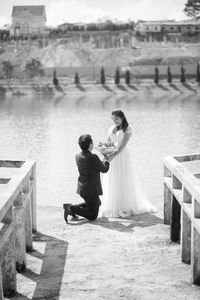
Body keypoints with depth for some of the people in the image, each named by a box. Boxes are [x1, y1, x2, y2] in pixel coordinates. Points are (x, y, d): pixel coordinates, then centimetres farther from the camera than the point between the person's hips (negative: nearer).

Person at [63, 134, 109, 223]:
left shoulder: (78, 156, -1)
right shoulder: (93, 158, -25)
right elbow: (104, 169, -9)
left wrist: (102, 161, 23)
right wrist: (106, 161, 12)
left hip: (82, 189, 8)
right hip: (91, 190, -8)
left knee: (98, 203, 33)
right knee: (92, 216, 5)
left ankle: (72, 207, 15)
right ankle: (72, 208, -12)